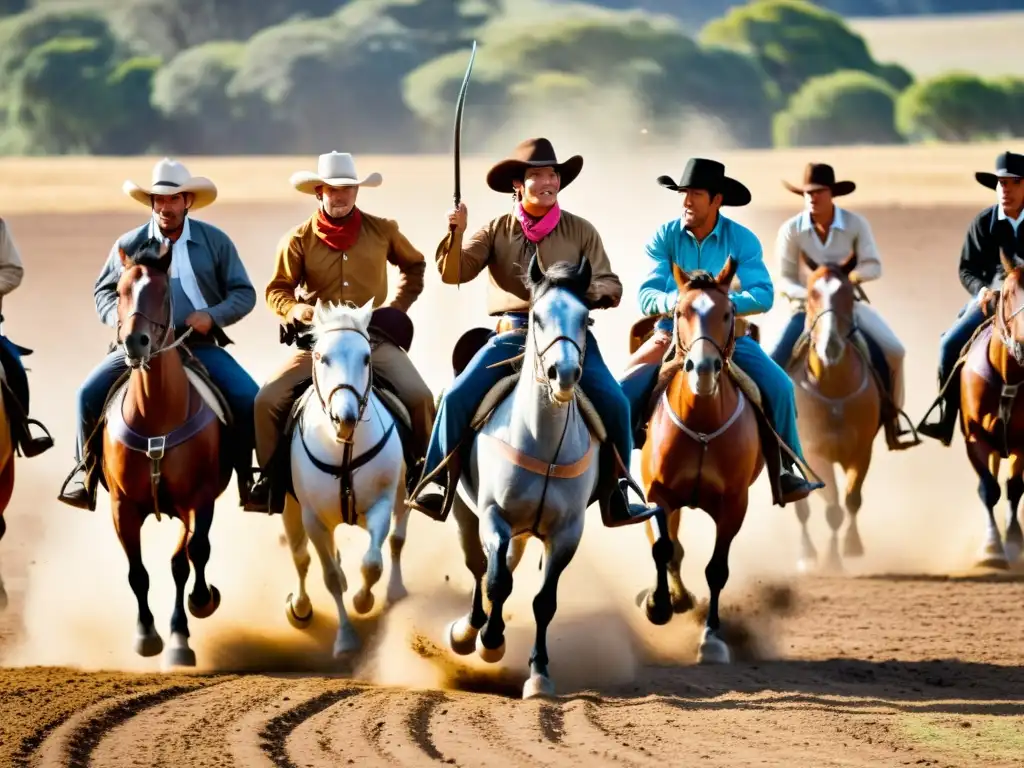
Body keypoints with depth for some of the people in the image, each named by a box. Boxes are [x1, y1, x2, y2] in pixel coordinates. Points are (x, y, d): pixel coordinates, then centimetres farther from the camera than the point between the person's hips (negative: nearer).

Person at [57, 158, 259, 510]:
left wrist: (212, 315, -14)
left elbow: (243, 294, 6)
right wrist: (119, 315, -7)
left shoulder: (215, 242, 3)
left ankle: (248, 477, -3)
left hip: (200, 345, -1)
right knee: (90, 393, -18)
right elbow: (104, 290, 15)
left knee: (249, 399, -20)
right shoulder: (130, 244, 4)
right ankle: (85, 470, 2)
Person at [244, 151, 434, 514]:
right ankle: (271, 476, 2)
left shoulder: (382, 231, 4)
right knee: (268, 400, -18)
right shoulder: (299, 239, 0)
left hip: (374, 338, 0)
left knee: (419, 396, -21)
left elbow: (414, 266, 21)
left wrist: (397, 307, 8)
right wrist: (294, 309, -16)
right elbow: (277, 289, 5)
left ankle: (423, 470, 2)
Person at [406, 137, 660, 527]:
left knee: (613, 402, -19)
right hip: (512, 334, 0)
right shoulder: (497, 231, 8)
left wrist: (588, 290, -17)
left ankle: (617, 496, -5)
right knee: (457, 398, -17)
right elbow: (453, 273, 0)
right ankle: (436, 486, -2)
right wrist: (455, 234, -17)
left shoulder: (580, 231, 7)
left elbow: (611, 287, 6)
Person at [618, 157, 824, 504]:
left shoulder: (742, 240, -6)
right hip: (673, 333, 0)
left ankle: (788, 470, -4)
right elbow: (647, 295, -13)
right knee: (627, 391, -20)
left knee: (778, 386, -18)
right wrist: (675, 301, -35)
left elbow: (763, 294, -15)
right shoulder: (664, 238, -6)